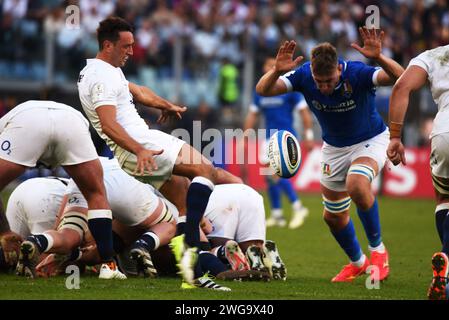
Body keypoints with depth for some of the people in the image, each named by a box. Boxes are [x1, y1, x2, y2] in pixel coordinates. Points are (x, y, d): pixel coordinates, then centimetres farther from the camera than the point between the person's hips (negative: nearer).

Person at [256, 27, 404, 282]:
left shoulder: (357, 73, -32)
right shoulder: (303, 75, -23)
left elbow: (400, 77, -44)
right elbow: (263, 90, -27)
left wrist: (379, 58, -62)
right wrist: (277, 71, -47)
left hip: (371, 140, -5)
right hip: (334, 147, 5)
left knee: (357, 184, -35)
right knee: (333, 217, 12)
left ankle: (377, 249, -14)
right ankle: (357, 262, 41)